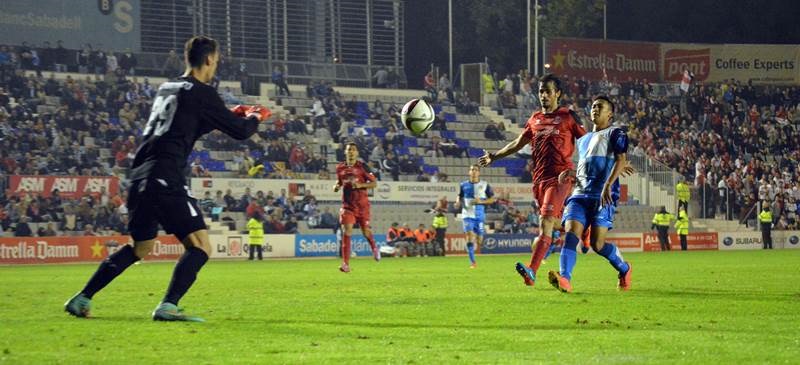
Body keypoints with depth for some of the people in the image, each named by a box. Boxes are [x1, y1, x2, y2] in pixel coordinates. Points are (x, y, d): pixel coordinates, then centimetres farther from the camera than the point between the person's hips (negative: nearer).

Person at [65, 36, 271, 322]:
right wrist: (255, 117, 21)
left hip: (140, 177, 9)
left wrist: (232, 115, 34)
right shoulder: (200, 93, -4)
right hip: (165, 179, -8)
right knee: (200, 246, -6)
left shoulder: (167, 89, 20)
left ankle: (82, 299, 22)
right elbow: (240, 132, -1)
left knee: (140, 247, 23)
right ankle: (168, 306, -21)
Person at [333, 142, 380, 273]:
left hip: (362, 204, -1)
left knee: (366, 232, 6)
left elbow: (374, 183, -4)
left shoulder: (362, 167, -6)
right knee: (346, 232, -13)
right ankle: (346, 264, -14)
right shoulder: (340, 168, 5)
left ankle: (374, 248, 42)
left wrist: (361, 185, -20)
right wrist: (337, 186, -1)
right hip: (347, 205, 1)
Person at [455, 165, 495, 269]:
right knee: (469, 236, -16)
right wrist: (458, 202, -5)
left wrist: (481, 201, -13)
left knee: (479, 240, 2)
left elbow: (492, 199, 3)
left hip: (479, 216, 0)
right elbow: (460, 197, 18)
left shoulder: (484, 185, 1)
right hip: (468, 214, 0)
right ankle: (472, 262, -11)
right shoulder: (464, 185, 5)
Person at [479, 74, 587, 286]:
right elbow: (518, 144, 27)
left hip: (559, 177, -6)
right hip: (539, 178, 6)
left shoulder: (568, 117, 3)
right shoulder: (535, 119, 18)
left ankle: (532, 272, -30)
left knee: (546, 223, -18)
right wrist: (494, 157, 22)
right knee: (556, 223, 10)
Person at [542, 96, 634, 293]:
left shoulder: (616, 134, 7)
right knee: (571, 234, -18)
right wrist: (570, 173, 12)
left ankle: (624, 269, 17)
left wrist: (608, 185, -23)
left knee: (597, 243, -11)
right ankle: (564, 279, -34)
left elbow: (621, 160, -7)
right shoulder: (583, 140, 29)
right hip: (580, 194, 6)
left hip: (604, 195, -6)